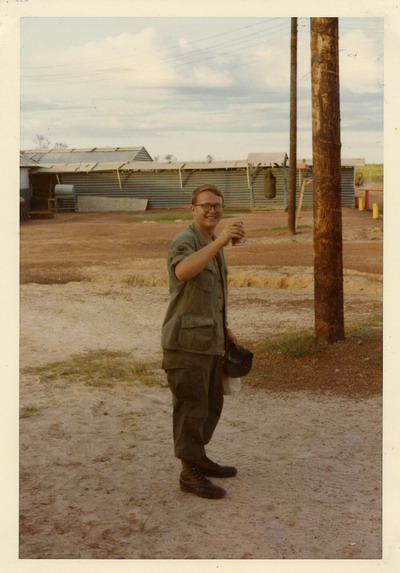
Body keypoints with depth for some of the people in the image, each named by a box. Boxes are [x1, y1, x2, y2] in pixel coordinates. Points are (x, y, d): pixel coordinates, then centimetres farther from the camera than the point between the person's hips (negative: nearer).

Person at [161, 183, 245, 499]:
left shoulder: (213, 243, 15)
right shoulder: (184, 241, -14)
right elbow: (183, 272, -38)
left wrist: (224, 328, 21)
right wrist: (219, 242, -45)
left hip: (210, 340, 9)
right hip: (187, 341, -9)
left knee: (211, 404, 18)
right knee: (191, 407, -1)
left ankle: (198, 458, 34)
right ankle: (190, 474, 9)